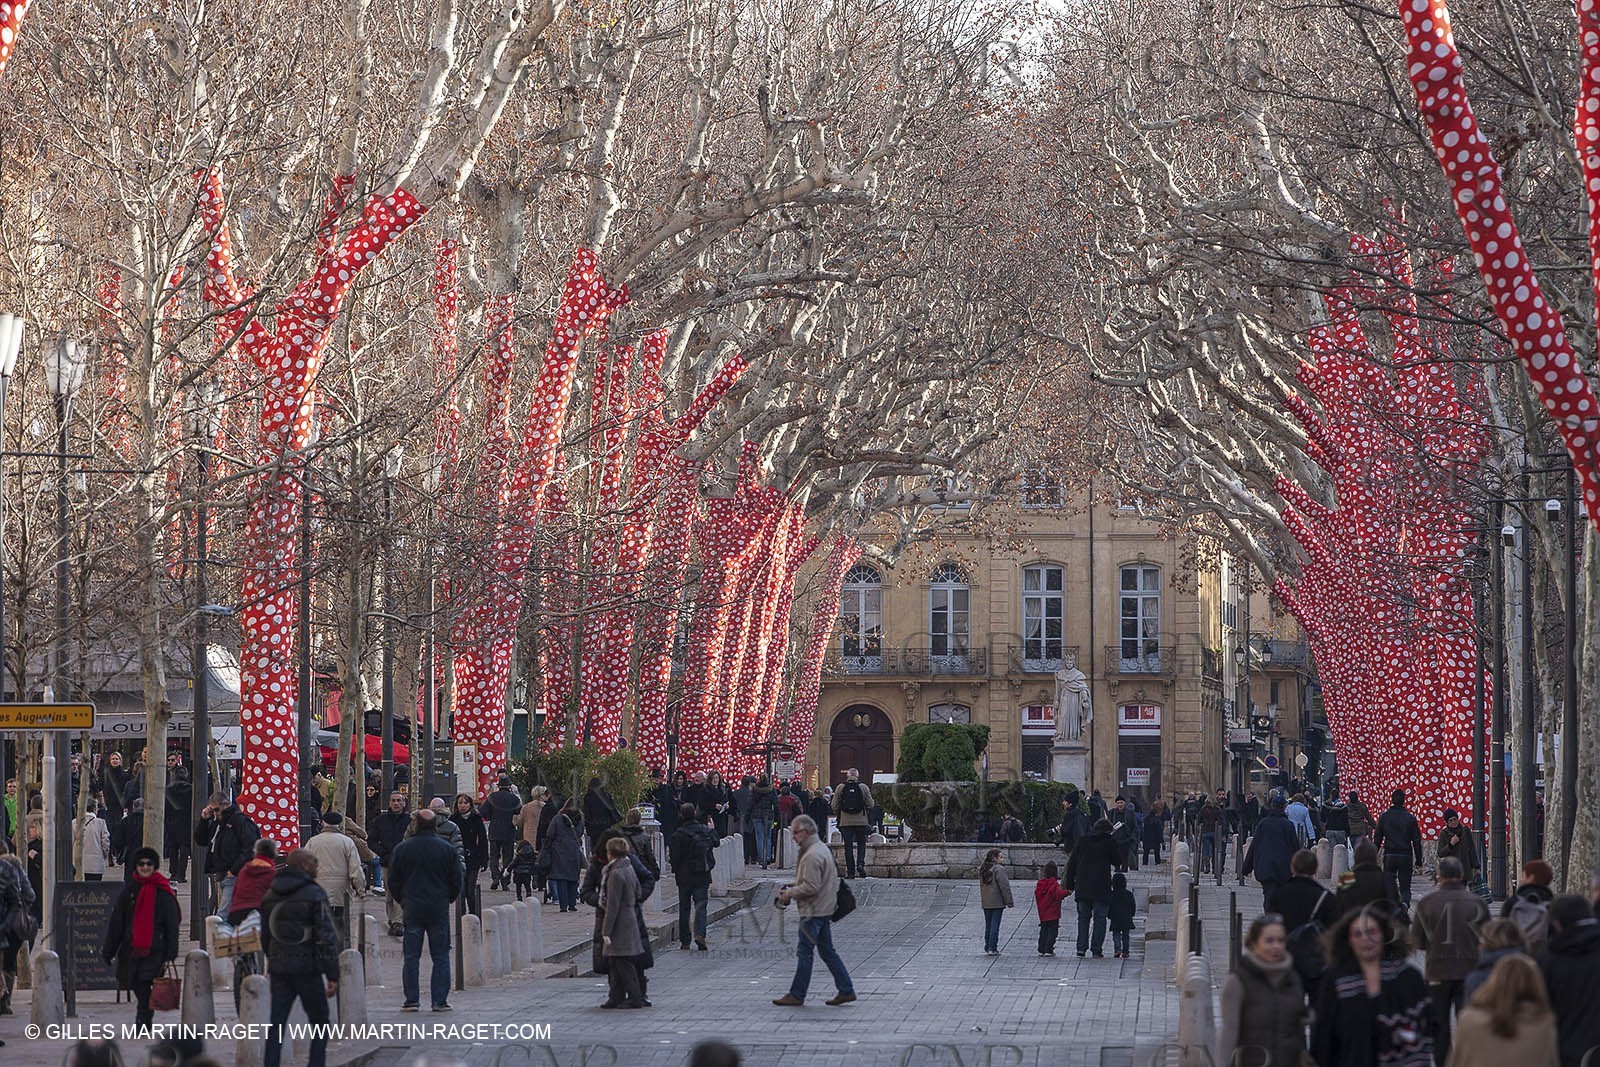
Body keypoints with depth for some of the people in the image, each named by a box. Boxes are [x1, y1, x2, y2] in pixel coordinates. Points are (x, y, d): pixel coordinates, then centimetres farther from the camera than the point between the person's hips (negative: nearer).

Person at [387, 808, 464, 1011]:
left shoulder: (402, 849, -1)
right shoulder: (446, 849, -2)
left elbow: (393, 881, 5)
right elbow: (457, 880, 3)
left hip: (412, 909, 0)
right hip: (439, 909, 0)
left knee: (411, 957, 5)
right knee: (440, 957, 4)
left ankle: (411, 1000, 2)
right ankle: (440, 1000, 0)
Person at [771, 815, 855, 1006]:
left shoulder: (812, 856, -19)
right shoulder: (822, 848, 14)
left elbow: (810, 887, -24)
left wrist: (789, 893, -12)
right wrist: (792, 889, 17)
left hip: (813, 911, -10)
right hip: (825, 909, 10)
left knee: (804, 952, -4)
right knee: (827, 951, 13)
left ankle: (796, 995, 1)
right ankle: (846, 990, 13)